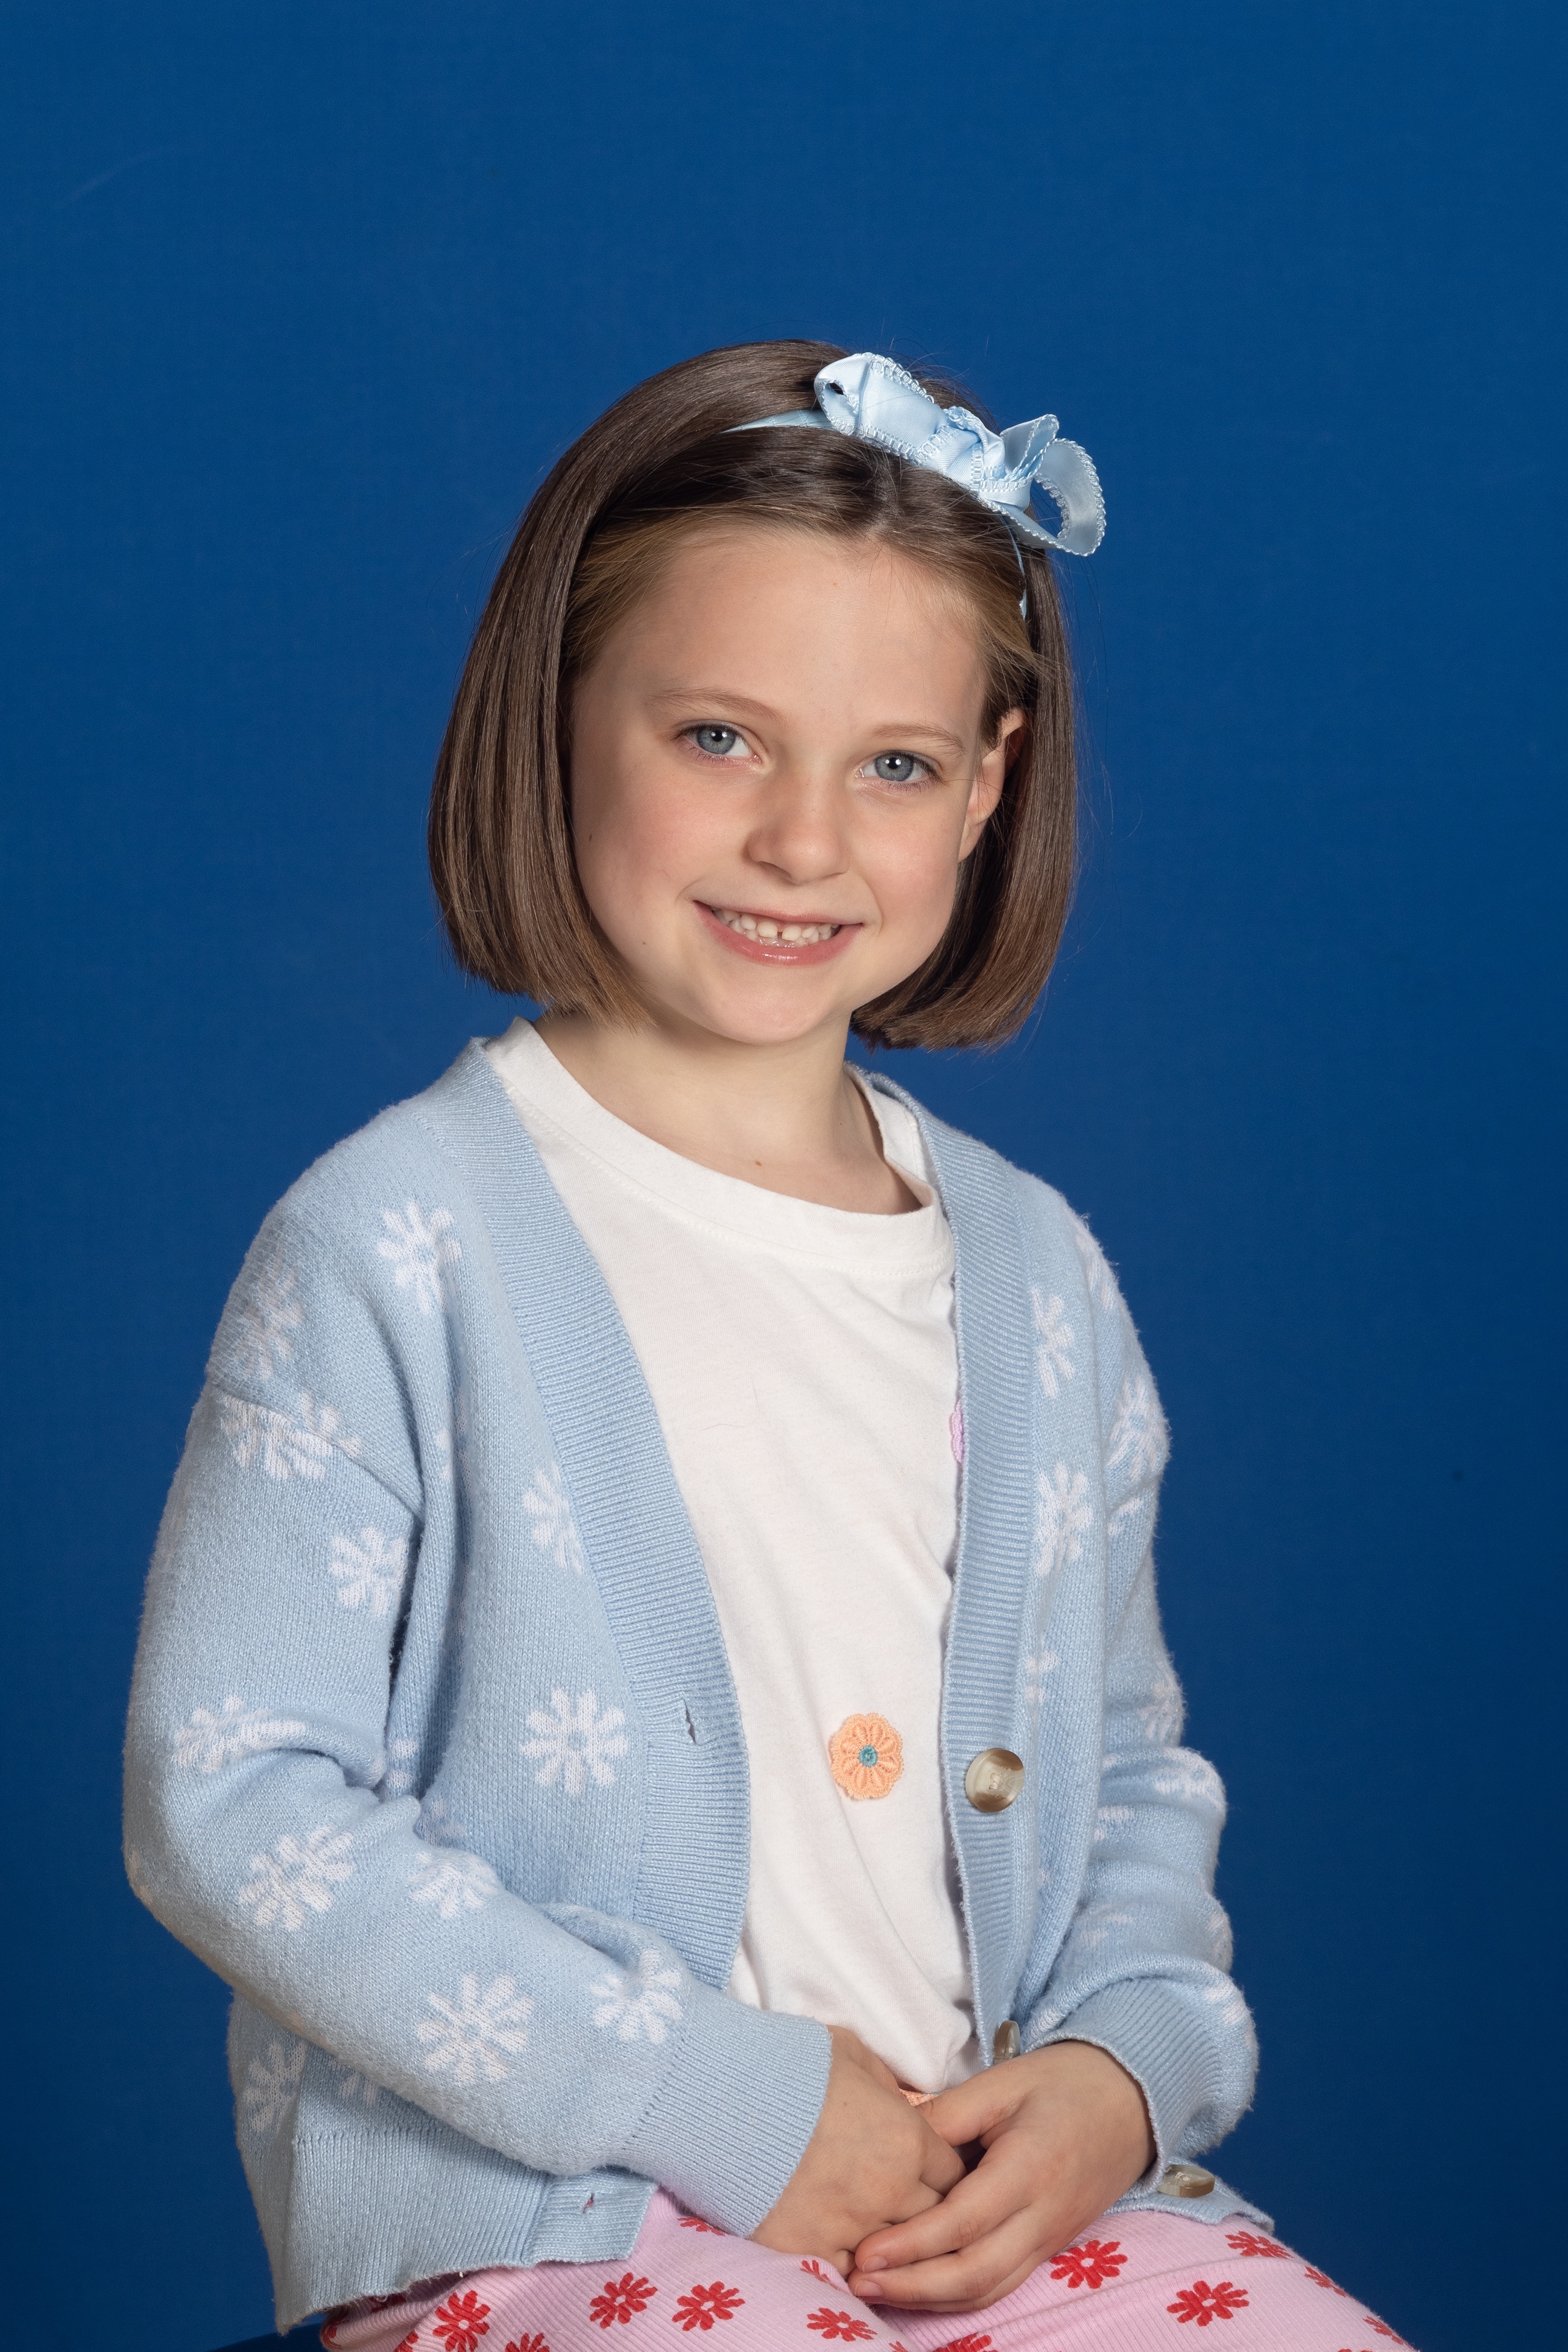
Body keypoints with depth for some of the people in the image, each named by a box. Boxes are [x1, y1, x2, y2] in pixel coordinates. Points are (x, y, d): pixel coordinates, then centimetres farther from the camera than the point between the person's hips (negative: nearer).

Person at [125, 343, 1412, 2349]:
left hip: (1000, 2190, 5)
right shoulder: (397, 1250, -8)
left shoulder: (1038, 1278, 9)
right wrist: (706, 2092, -13)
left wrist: (1125, 2065, -2)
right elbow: (228, 1800, -10)